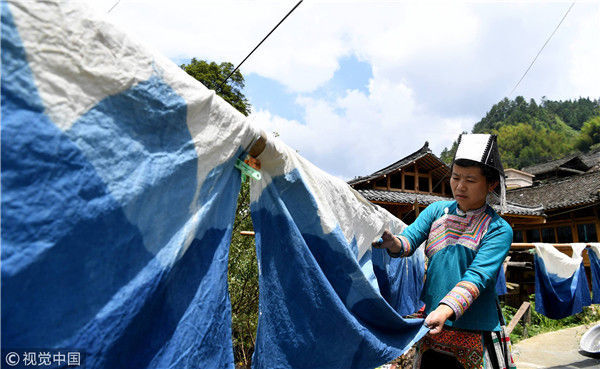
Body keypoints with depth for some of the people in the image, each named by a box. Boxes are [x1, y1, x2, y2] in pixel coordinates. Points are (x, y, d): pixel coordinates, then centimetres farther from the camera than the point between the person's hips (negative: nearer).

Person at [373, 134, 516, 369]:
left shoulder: (499, 229, -8)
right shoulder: (437, 210, 3)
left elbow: (477, 277, -21)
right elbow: (410, 238, -9)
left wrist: (445, 310, -35)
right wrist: (393, 242, -32)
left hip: (476, 333, -3)